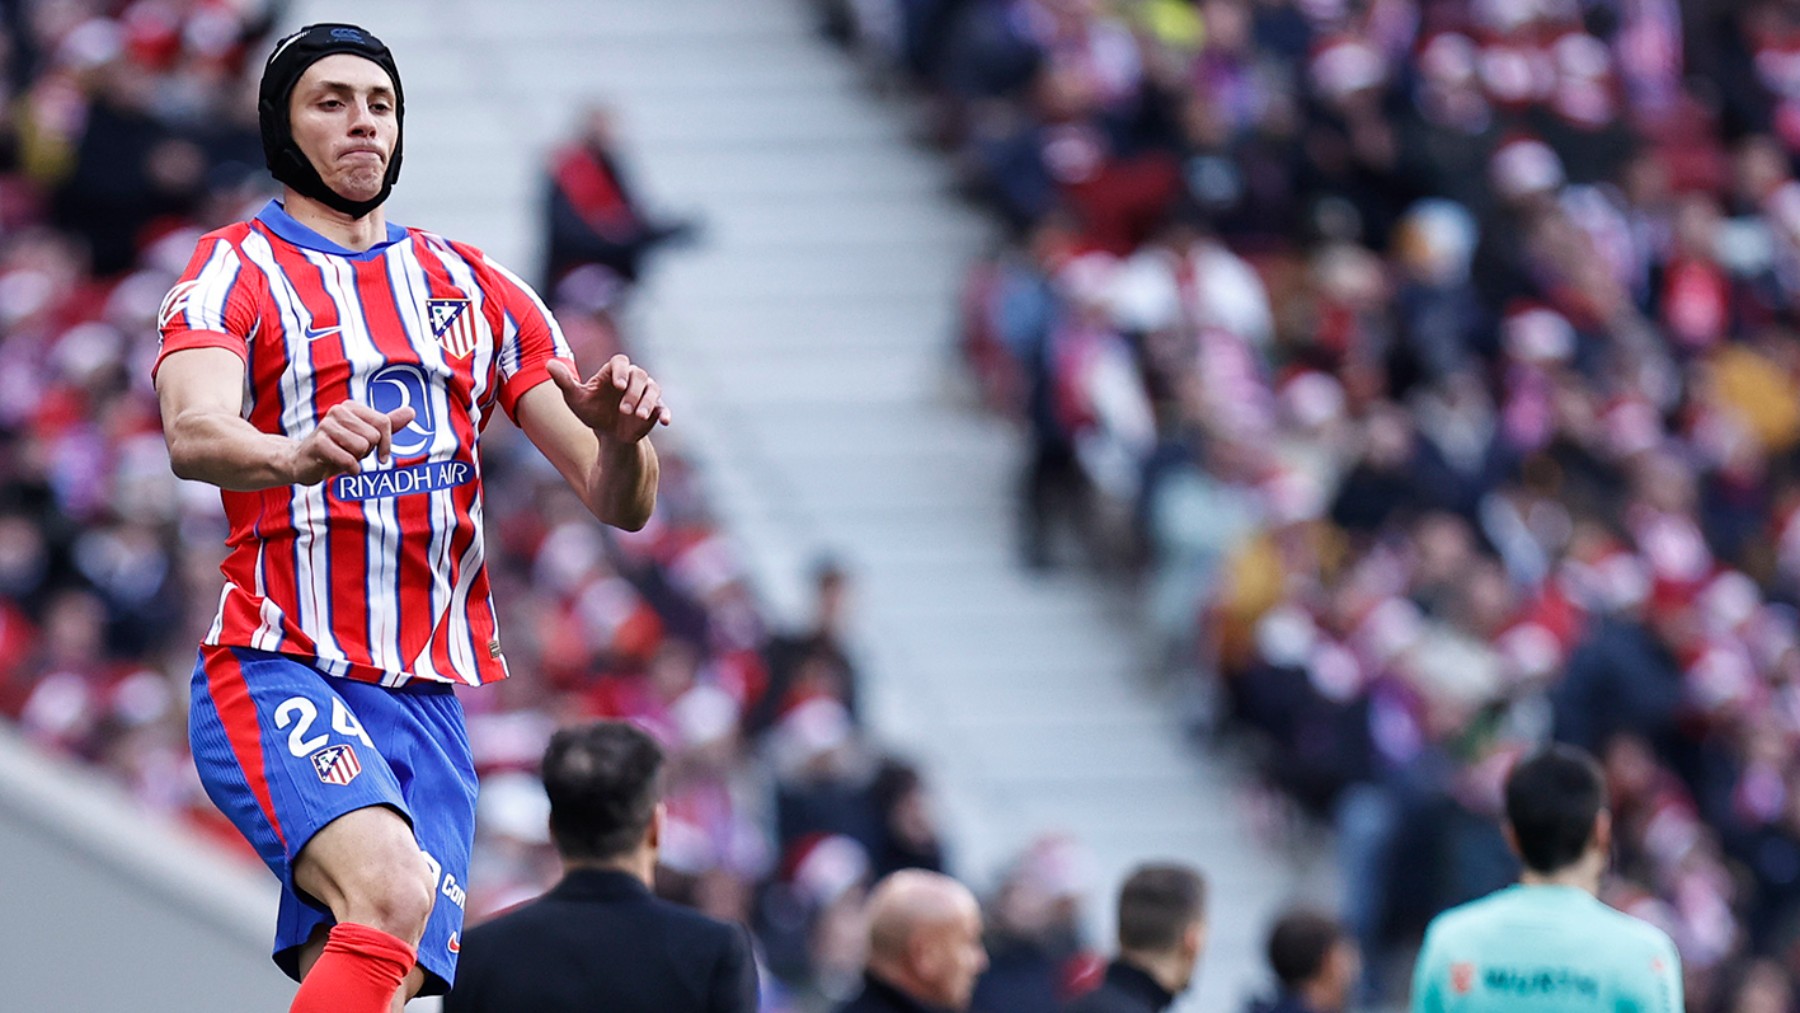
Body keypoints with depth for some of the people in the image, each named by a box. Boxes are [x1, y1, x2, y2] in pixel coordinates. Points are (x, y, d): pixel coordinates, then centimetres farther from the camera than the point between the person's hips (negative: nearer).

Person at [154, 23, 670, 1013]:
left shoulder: (477, 290, 16)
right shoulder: (235, 273, 2)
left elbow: (618, 502, 11)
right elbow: (192, 436, -20)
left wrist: (621, 437, -13)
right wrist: (297, 456, -43)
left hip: (426, 699, 5)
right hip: (276, 672, -5)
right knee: (392, 889, -31)